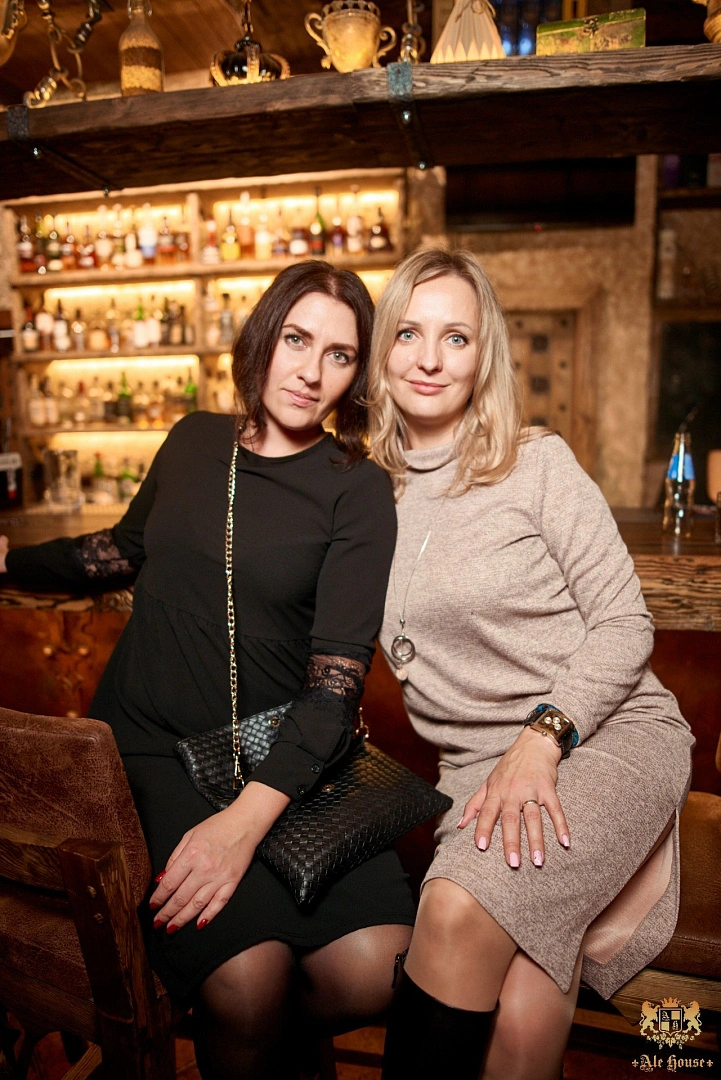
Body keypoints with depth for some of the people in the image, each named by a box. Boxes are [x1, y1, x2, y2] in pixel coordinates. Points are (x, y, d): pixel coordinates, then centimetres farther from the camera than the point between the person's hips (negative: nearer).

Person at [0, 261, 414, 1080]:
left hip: (283, 759, 0)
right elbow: (128, 547, 26)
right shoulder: (195, 441, 7)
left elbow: (339, 674, -12)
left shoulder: (359, 491, -4)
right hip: (148, 743, 1)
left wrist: (250, 815, -24)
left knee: (373, 973, -20)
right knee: (247, 977, -22)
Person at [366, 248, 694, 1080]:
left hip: (609, 734, -3)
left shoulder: (537, 463, -2)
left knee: (457, 913, -27)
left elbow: (624, 620, -4)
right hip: (479, 766, 3)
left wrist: (543, 738, -15)